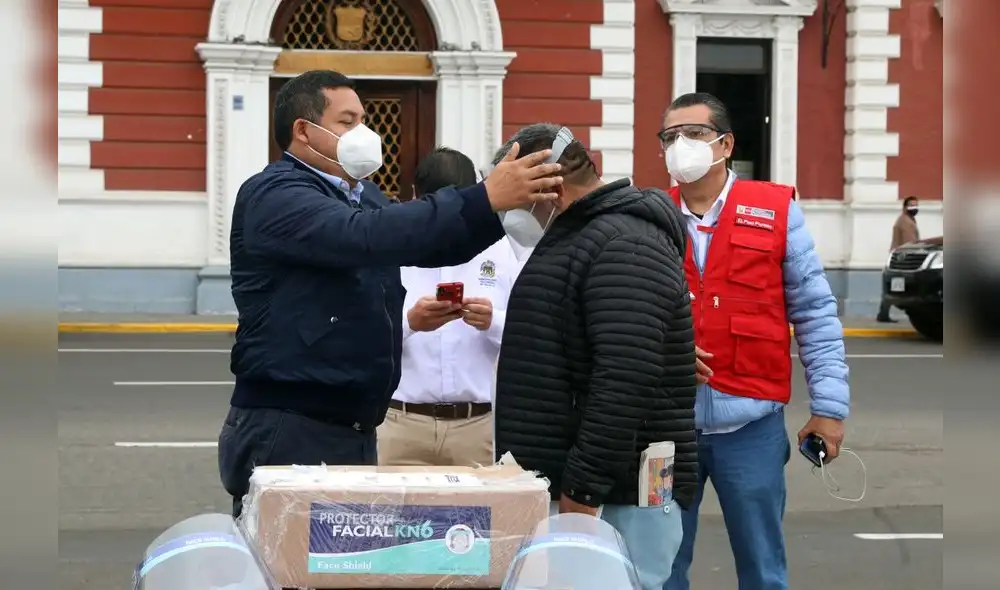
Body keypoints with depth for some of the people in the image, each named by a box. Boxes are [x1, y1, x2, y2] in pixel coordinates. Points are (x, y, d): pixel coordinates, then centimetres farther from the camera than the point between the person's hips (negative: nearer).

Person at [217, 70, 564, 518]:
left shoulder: (361, 196, 18)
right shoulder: (274, 196, -11)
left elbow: (437, 245, 11)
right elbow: (364, 237, -27)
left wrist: (511, 202, -8)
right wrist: (484, 201, -32)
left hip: (355, 428, 9)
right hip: (287, 432, -9)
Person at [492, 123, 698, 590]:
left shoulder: (624, 246, -15)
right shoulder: (577, 238, 19)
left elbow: (625, 382, -25)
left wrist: (583, 488, -24)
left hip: (617, 498, -10)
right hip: (563, 484, 10)